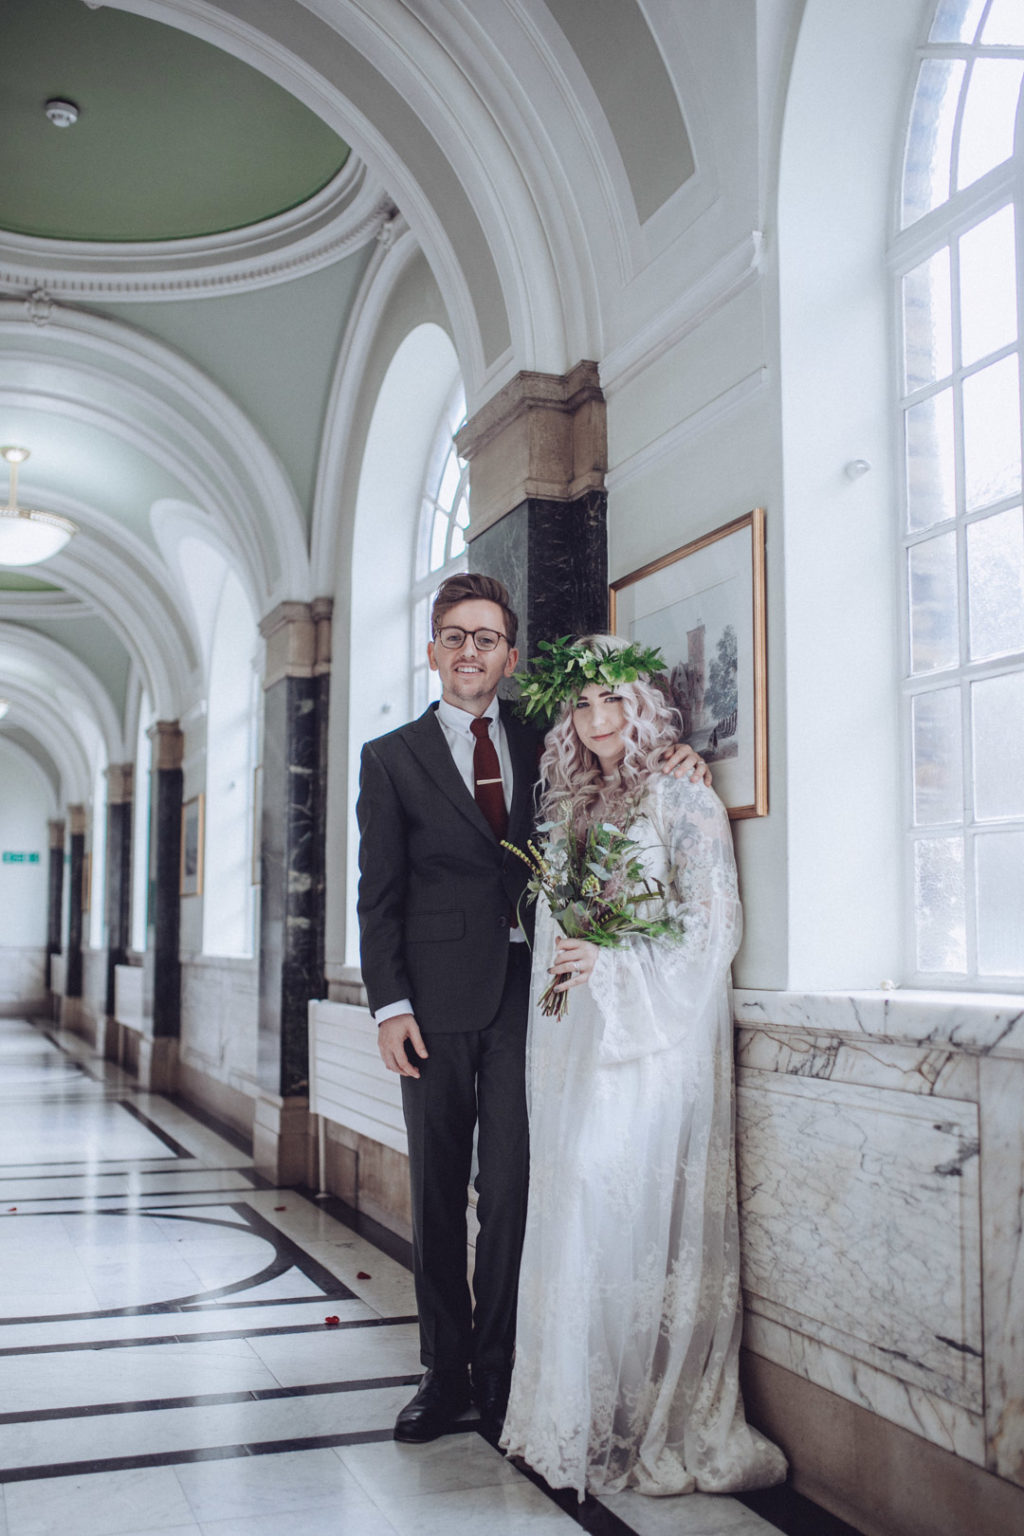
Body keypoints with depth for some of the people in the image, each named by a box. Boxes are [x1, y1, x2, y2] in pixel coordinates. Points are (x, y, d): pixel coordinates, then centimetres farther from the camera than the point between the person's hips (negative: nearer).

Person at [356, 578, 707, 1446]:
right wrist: (390, 1004, -6)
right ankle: (446, 1372, 19)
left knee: (513, 1186, 2)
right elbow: (380, 893, 3)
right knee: (438, 1190, 7)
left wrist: (666, 768, -3)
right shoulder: (392, 757, 7)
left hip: (525, 991, 1)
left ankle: (501, 1374, 14)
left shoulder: (542, 747, 11)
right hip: (439, 998, -1)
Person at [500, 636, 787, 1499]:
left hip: (657, 1037, -6)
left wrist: (612, 960, -13)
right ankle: (582, 1415, 15)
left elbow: (716, 925, -8)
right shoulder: (569, 810, 17)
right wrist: (560, 983, 13)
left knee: (644, 1216, -7)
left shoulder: (683, 799, -3)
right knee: (579, 1217, 5)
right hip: (577, 1039, 6)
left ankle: (661, 1425, 5)